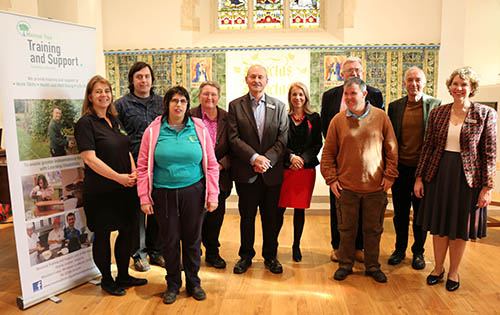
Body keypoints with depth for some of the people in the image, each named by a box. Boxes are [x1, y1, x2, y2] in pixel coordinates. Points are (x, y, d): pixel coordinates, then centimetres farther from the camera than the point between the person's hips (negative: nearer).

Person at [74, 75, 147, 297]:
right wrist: (119, 177, -19)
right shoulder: (85, 123, -9)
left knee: (126, 232, 13)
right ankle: (107, 280, 26)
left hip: (124, 188, 7)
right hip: (101, 191, -7)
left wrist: (134, 173, -1)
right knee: (102, 235, 7)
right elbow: (90, 158, -17)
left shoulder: (115, 121, 12)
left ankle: (123, 276, 31)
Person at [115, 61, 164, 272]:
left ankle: (155, 250, 26)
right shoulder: (122, 104, 0)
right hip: (135, 164, -3)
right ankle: (138, 253, 21)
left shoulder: (161, 102, 10)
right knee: (137, 209, 5)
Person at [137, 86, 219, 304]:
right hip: (164, 194, 0)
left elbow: (211, 165, 3)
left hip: (193, 192, 0)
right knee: (170, 241, 9)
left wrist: (212, 196, -1)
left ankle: (193, 283, 31)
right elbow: (143, 166, 2)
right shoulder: (153, 131, 0)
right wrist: (144, 198, -2)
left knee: (192, 239, 10)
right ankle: (172, 284, 30)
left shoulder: (199, 129, 1)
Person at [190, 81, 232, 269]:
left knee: (216, 216, 10)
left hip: (220, 177, 3)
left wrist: (221, 165, -10)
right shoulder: (189, 117, -2)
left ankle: (212, 253, 30)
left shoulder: (226, 118, 5)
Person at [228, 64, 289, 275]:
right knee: (247, 216, 9)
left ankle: (270, 256, 27)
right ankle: (246, 256, 26)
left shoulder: (279, 106, 7)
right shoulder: (235, 106, 3)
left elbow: (283, 138, 1)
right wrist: (254, 157, -16)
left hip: (272, 172, 1)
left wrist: (267, 159, -12)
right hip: (246, 172, -1)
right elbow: (234, 138, -5)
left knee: (270, 217, 11)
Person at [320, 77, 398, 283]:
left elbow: (391, 149, 5)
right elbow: (328, 153, 4)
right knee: (346, 229, 10)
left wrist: (389, 175, 1)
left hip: (376, 187, 0)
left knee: (373, 230, 12)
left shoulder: (381, 117, 0)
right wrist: (331, 179, -2)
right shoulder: (338, 120, 1)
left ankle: (372, 266, 29)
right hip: (346, 187, 0)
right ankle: (345, 265, 27)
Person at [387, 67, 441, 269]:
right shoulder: (395, 106, 3)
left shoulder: (435, 105, -3)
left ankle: (418, 252, 29)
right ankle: (400, 249, 30)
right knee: (400, 213, 12)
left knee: (421, 213, 11)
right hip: (400, 168, 2)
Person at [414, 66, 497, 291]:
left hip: (468, 177, -2)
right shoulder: (438, 113, 2)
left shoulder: (486, 114, -5)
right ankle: (438, 268, 31)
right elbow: (428, 146, 4)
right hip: (439, 174, 2)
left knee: (460, 228, 10)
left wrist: (487, 187, -8)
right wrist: (419, 177, 2)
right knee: (439, 225, 12)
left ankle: (453, 272, 30)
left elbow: (489, 153, -5)